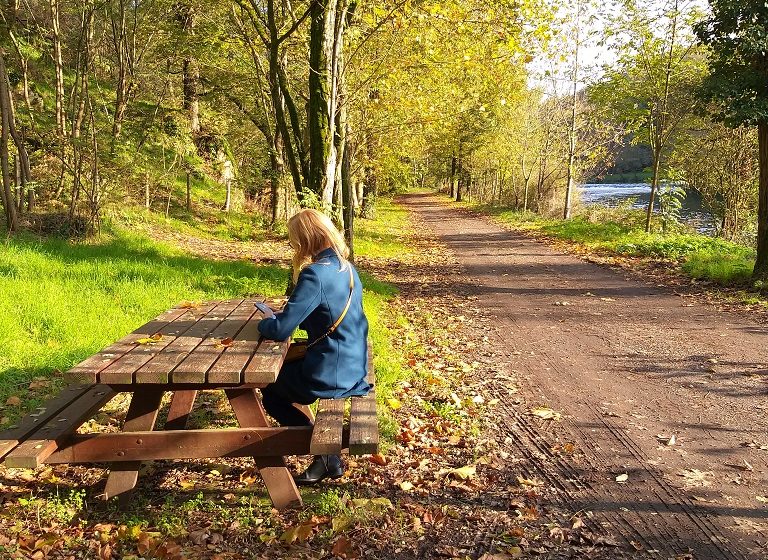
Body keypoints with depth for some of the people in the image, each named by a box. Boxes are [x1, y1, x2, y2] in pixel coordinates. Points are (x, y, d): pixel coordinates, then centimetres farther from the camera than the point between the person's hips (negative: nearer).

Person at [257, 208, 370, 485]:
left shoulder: (315, 274, -23)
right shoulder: (346, 268, 5)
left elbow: (281, 330, -24)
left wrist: (266, 321, -2)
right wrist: (280, 315, 9)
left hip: (331, 375, -8)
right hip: (354, 367, 8)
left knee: (270, 390, 19)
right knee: (281, 369, 29)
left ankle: (326, 455, 13)